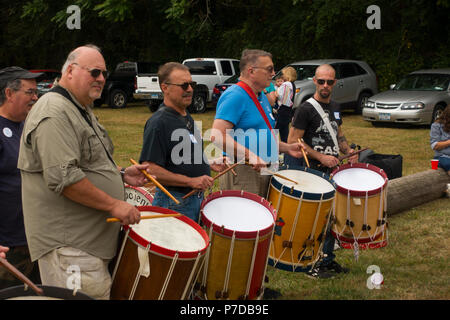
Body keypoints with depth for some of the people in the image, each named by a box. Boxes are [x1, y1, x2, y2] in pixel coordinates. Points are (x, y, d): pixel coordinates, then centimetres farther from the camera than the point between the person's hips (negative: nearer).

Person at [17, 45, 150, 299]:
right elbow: (63, 178, -26)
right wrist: (114, 205, -21)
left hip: (93, 239, 10)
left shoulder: (83, 111, 18)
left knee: (102, 292, 14)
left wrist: (121, 174, 12)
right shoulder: (55, 114, -17)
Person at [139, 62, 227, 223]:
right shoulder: (158, 122, -17)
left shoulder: (188, 118, 13)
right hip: (174, 203, -9)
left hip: (198, 197, 9)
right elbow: (149, 169, -24)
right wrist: (191, 181, -25)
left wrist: (209, 165, 9)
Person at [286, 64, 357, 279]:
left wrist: (348, 151, 4)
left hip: (332, 170, 7)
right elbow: (293, 141, -15)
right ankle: (312, 265, 6)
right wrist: (321, 157, -19)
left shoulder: (335, 108, 12)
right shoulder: (306, 109, -11)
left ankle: (328, 259, 26)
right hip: (313, 172, -7)